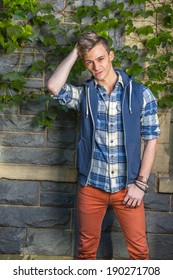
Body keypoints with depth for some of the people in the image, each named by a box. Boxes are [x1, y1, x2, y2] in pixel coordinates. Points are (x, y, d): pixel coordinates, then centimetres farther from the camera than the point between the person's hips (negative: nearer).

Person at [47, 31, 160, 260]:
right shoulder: (84, 94, 1)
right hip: (91, 186, 2)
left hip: (127, 187, -1)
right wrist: (75, 51, -10)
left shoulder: (140, 93, -4)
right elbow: (53, 86, -19)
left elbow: (151, 140, -3)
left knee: (139, 249, 9)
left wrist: (140, 183, -8)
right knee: (86, 247, 16)